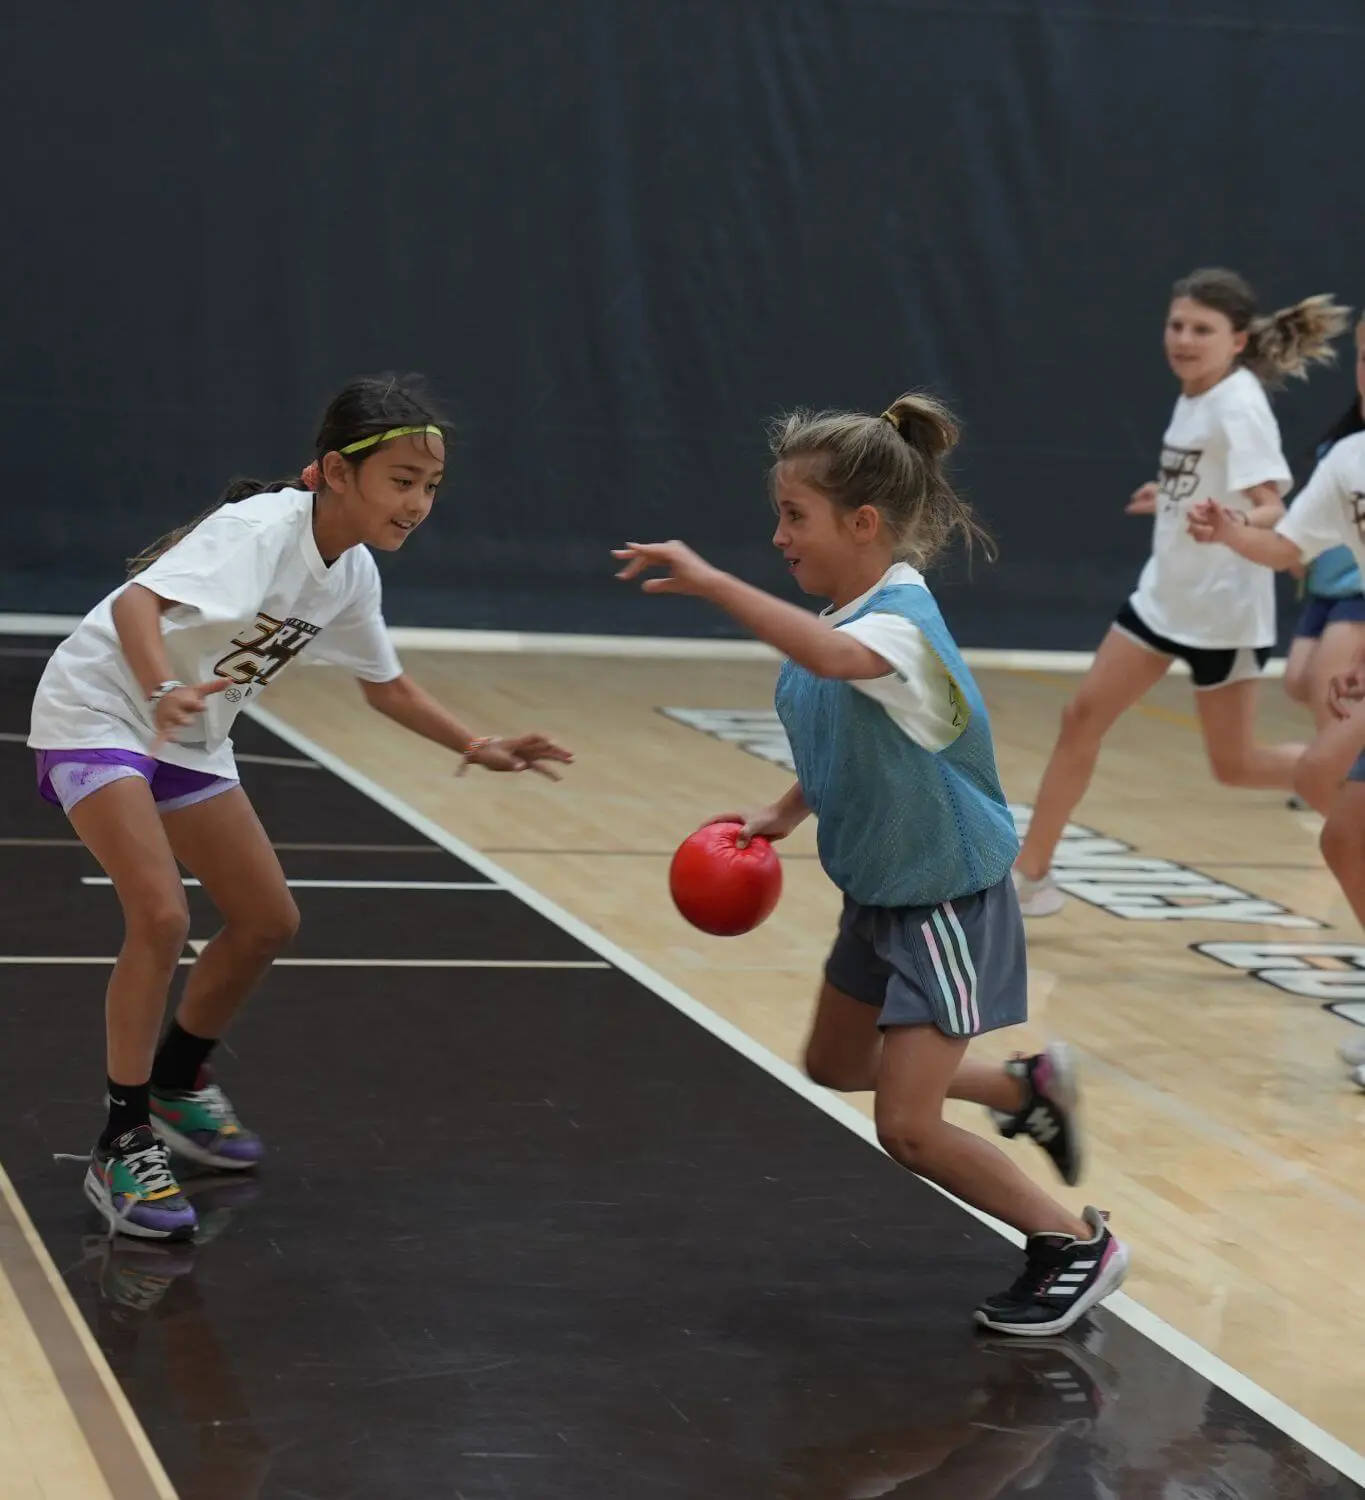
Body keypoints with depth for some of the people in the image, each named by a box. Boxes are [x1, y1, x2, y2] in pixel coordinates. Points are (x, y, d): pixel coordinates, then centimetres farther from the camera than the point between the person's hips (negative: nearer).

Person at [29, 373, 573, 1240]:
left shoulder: (353, 572, -3)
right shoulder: (262, 530, -28)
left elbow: (387, 684, 16)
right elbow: (135, 603, -43)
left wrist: (478, 748, 8)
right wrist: (164, 693, -61)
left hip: (190, 740, 9)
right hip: (98, 711, -9)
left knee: (268, 921, 11)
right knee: (163, 917, -22)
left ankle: (177, 1086, 33)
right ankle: (125, 1147, -11)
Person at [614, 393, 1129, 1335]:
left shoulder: (901, 621, -29)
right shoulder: (850, 621, -2)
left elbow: (833, 659, -54)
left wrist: (710, 583, -58)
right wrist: (786, 813, 4)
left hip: (947, 903, -9)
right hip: (881, 894, 10)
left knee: (907, 1128, -10)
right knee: (837, 1067, 25)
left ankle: (1078, 1247, 9)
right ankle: (1026, 1088, 42)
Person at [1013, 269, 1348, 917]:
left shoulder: (1239, 405, -18)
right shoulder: (1192, 399, 6)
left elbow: (1270, 507, -27)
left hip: (1223, 607, -8)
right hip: (1164, 592, 8)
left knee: (1234, 765, 0)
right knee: (1082, 717, 4)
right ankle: (1029, 874, 10)